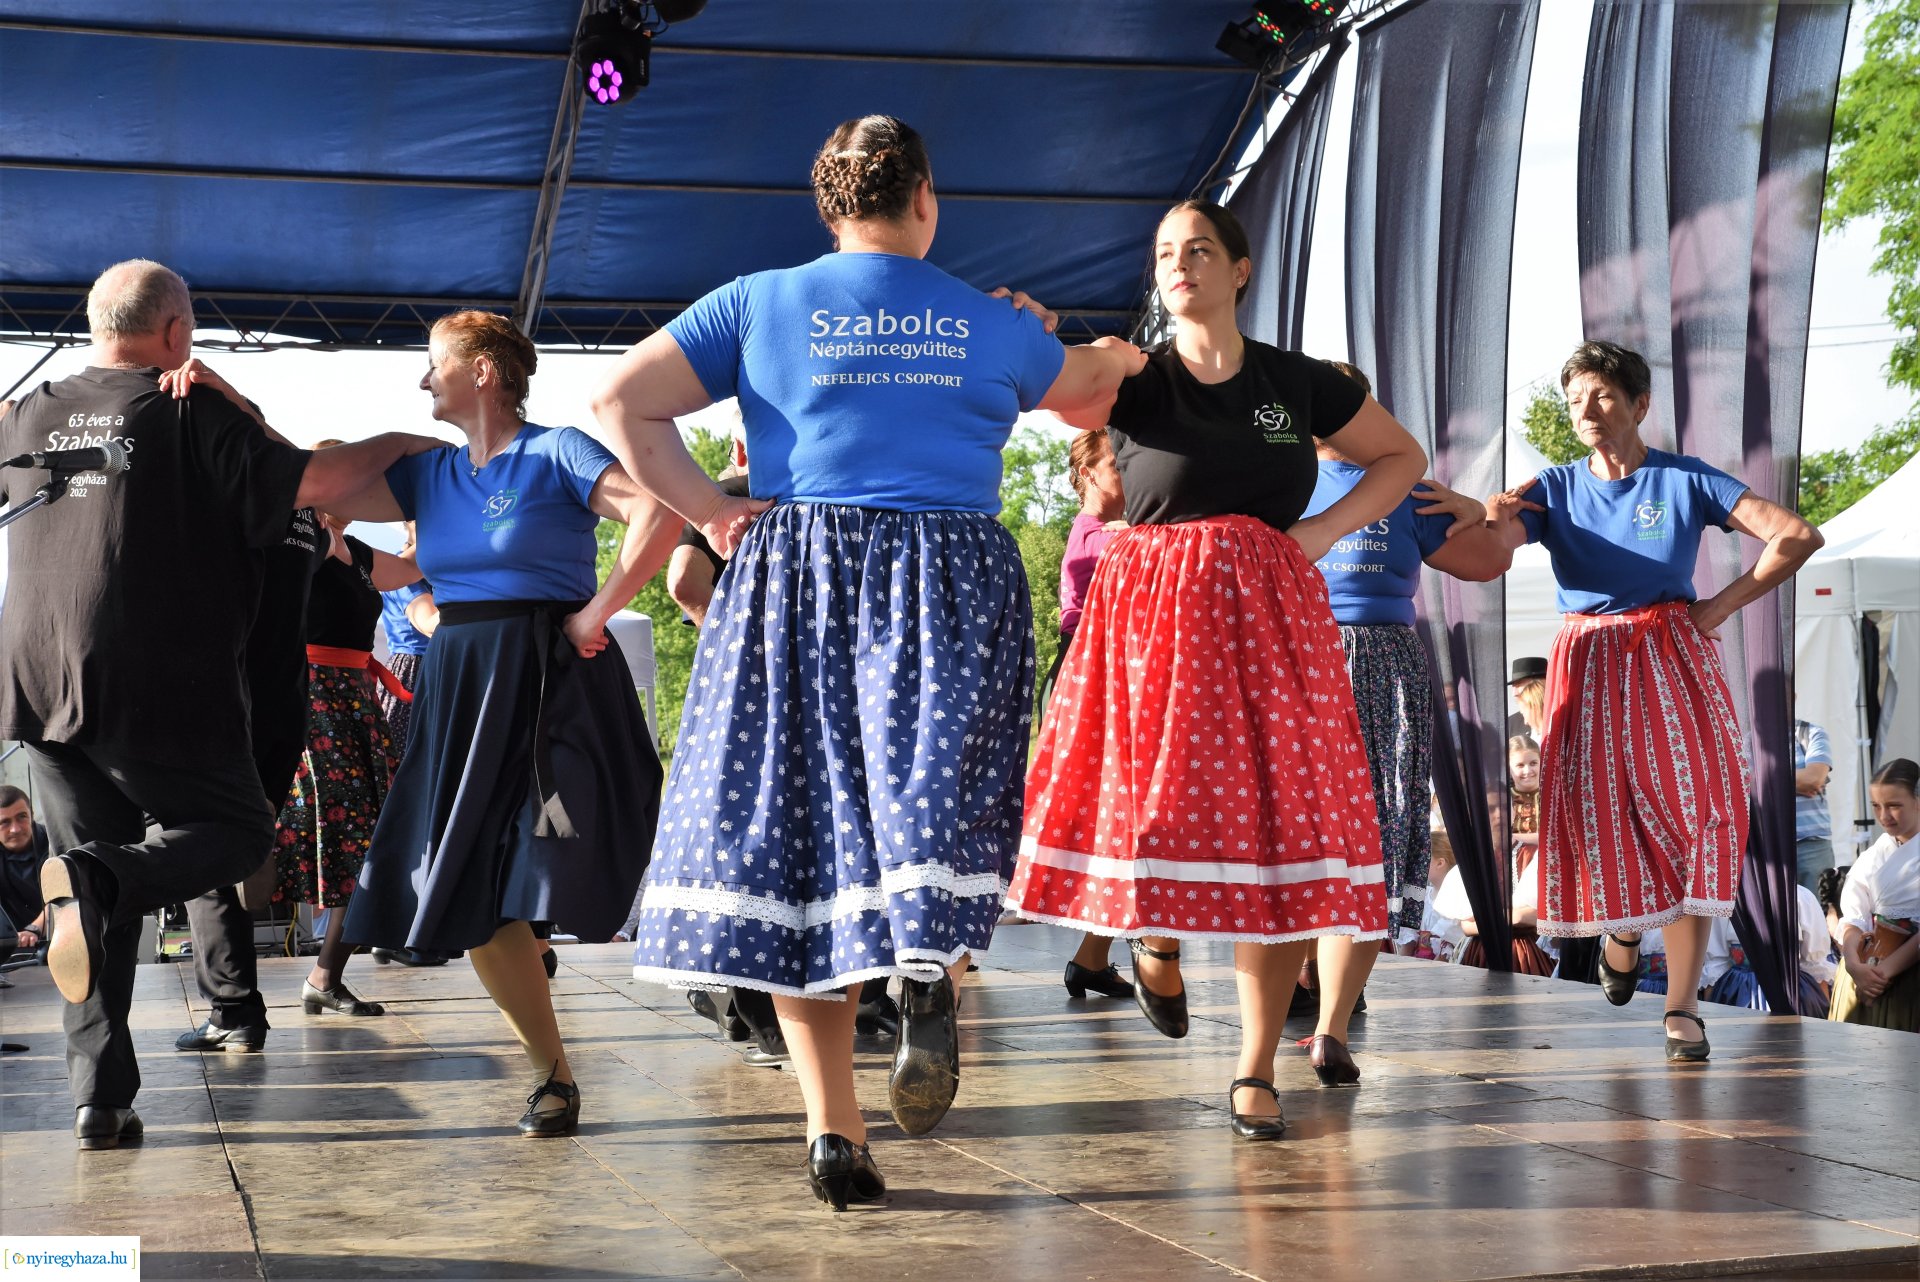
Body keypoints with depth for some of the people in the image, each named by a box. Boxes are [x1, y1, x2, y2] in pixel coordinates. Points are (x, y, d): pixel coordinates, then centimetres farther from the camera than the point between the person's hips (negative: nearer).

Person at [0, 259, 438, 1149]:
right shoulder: (193, 415, -4)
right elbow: (314, 484, -10)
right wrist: (393, 445, 6)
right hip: (155, 687, -5)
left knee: (106, 902, 11)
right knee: (238, 831, 11)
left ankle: (99, 1095, 3)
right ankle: (99, 878, -19)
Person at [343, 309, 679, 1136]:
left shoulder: (555, 454, -5)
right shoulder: (428, 474, 14)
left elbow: (659, 517, -19)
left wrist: (597, 612, -17)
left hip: (551, 687, -6)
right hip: (459, 693, 6)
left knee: (534, 881, -15)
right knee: (471, 897, 2)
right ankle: (553, 1073, 13)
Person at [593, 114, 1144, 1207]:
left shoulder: (761, 303, 7)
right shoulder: (994, 328, 10)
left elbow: (622, 401, 0)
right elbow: (1091, 386, 31)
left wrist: (709, 510, 3)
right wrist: (1117, 353, 53)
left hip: (796, 581, 0)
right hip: (955, 584, 0)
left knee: (792, 828, 4)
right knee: (941, 812, -2)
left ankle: (834, 1127, 0)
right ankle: (933, 980, -37)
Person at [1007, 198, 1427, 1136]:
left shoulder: (1298, 383, 8)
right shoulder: (1133, 380, 3)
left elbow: (1403, 458, 19)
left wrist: (1325, 531, 5)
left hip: (1267, 619, 1)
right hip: (1153, 620, -1)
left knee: (1279, 832, -3)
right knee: (1163, 811, -7)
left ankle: (1257, 1074, 6)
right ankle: (1157, 943, 32)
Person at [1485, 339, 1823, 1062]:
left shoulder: (1686, 481, 2)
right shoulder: (1555, 488, 8)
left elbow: (1798, 536, -2)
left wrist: (1721, 606, -5)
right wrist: (1488, 514, -29)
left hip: (1673, 659, -1)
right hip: (1588, 663, 2)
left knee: (1687, 814, -10)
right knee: (1596, 813, -2)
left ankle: (1683, 1008, -8)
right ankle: (1619, 929, 32)